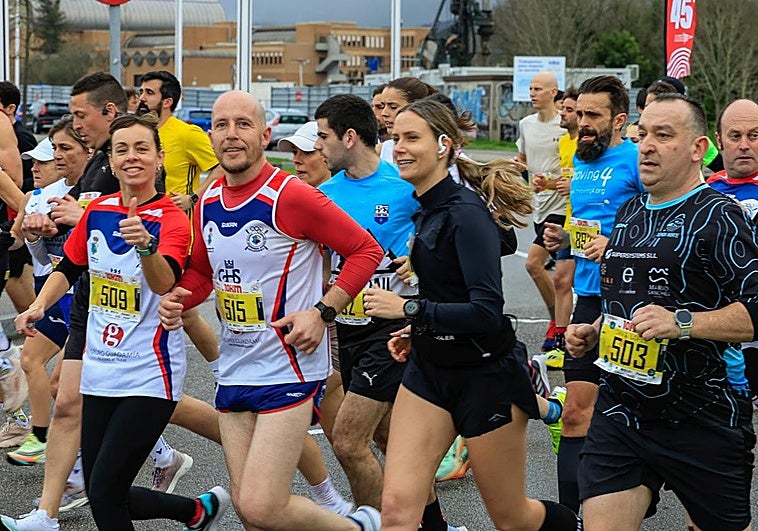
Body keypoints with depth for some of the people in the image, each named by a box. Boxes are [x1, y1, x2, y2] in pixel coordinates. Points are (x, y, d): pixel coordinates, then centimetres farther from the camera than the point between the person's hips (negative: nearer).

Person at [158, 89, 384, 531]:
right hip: (234, 373, 7)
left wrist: (322, 312, -16)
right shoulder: (208, 204, 7)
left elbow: (366, 249, -9)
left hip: (290, 369, -7)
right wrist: (177, 300, 1)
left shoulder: (291, 196, -14)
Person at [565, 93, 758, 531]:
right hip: (621, 410, 6)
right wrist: (594, 332, 13)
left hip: (702, 420, -6)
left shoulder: (719, 217, -10)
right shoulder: (629, 213, 15)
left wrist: (682, 323, -27)